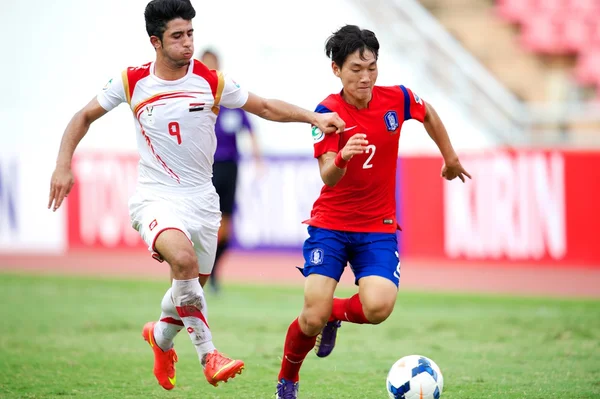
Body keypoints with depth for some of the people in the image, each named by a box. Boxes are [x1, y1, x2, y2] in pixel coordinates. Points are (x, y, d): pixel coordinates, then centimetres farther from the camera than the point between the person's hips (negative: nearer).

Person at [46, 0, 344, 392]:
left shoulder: (211, 81, -5)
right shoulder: (132, 82, -6)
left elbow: (266, 107, 4)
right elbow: (85, 116, 8)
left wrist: (314, 117, -9)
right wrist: (64, 165, -2)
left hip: (201, 198, 3)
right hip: (155, 196, -3)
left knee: (192, 286, 11)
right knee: (183, 257, -32)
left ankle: (161, 337, 46)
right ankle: (209, 355, -22)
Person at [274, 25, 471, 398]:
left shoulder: (396, 99, -7)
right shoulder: (329, 112, -15)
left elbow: (429, 114, 17)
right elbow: (327, 176, -25)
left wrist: (450, 158, 27)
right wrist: (342, 158, -47)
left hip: (379, 228, 2)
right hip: (331, 224, -2)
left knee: (378, 307, -21)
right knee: (313, 319, -13)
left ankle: (334, 312, 15)